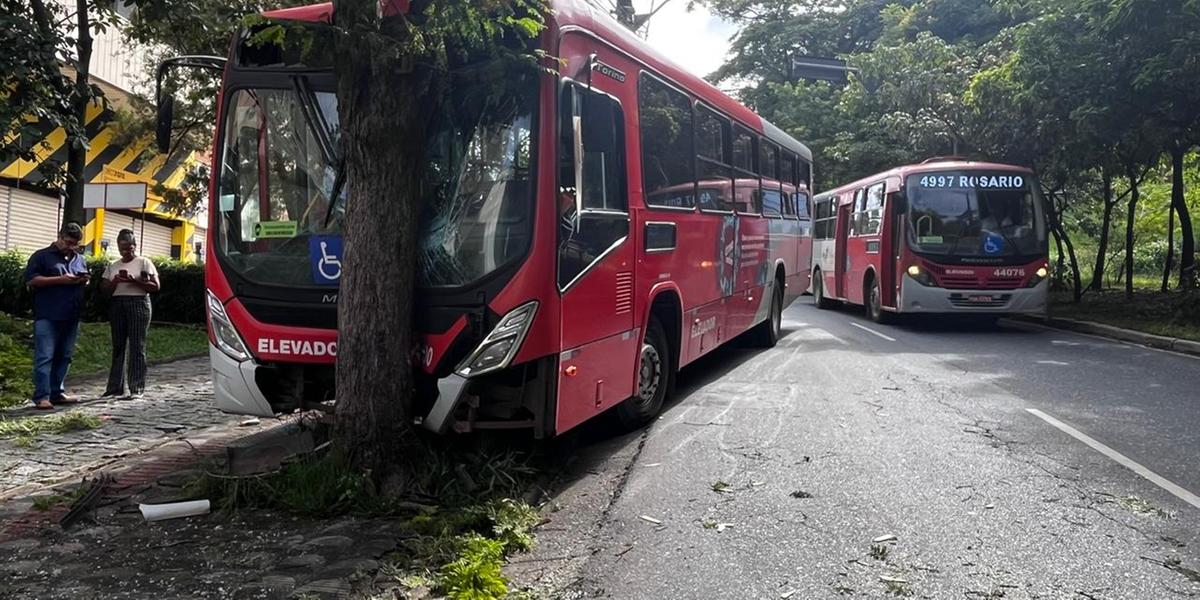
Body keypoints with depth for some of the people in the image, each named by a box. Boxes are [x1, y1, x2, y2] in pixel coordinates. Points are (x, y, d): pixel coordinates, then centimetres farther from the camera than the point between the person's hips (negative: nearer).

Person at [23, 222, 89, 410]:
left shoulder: (79, 259, 20)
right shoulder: (42, 256, 2)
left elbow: (85, 279, 32)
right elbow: (31, 280, -7)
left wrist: (85, 280, 6)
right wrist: (60, 279, -15)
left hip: (71, 317, 6)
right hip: (48, 317, -6)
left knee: (64, 356, 9)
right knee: (45, 356, -8)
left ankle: (57, 393, 16)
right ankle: (42, 396, -8)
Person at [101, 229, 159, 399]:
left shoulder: (144, 262, 3)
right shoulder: (112, 265, 16)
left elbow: (155, 286, -4)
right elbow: (105, 289, 12)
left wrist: (134, 281, -15)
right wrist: (115, 281, -8)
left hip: (138, 303, -4)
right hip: (117, 304, 4)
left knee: (137, 347, -6)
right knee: (118, 346, 5)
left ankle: (137, 388, -4)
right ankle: (115, 387, 9)